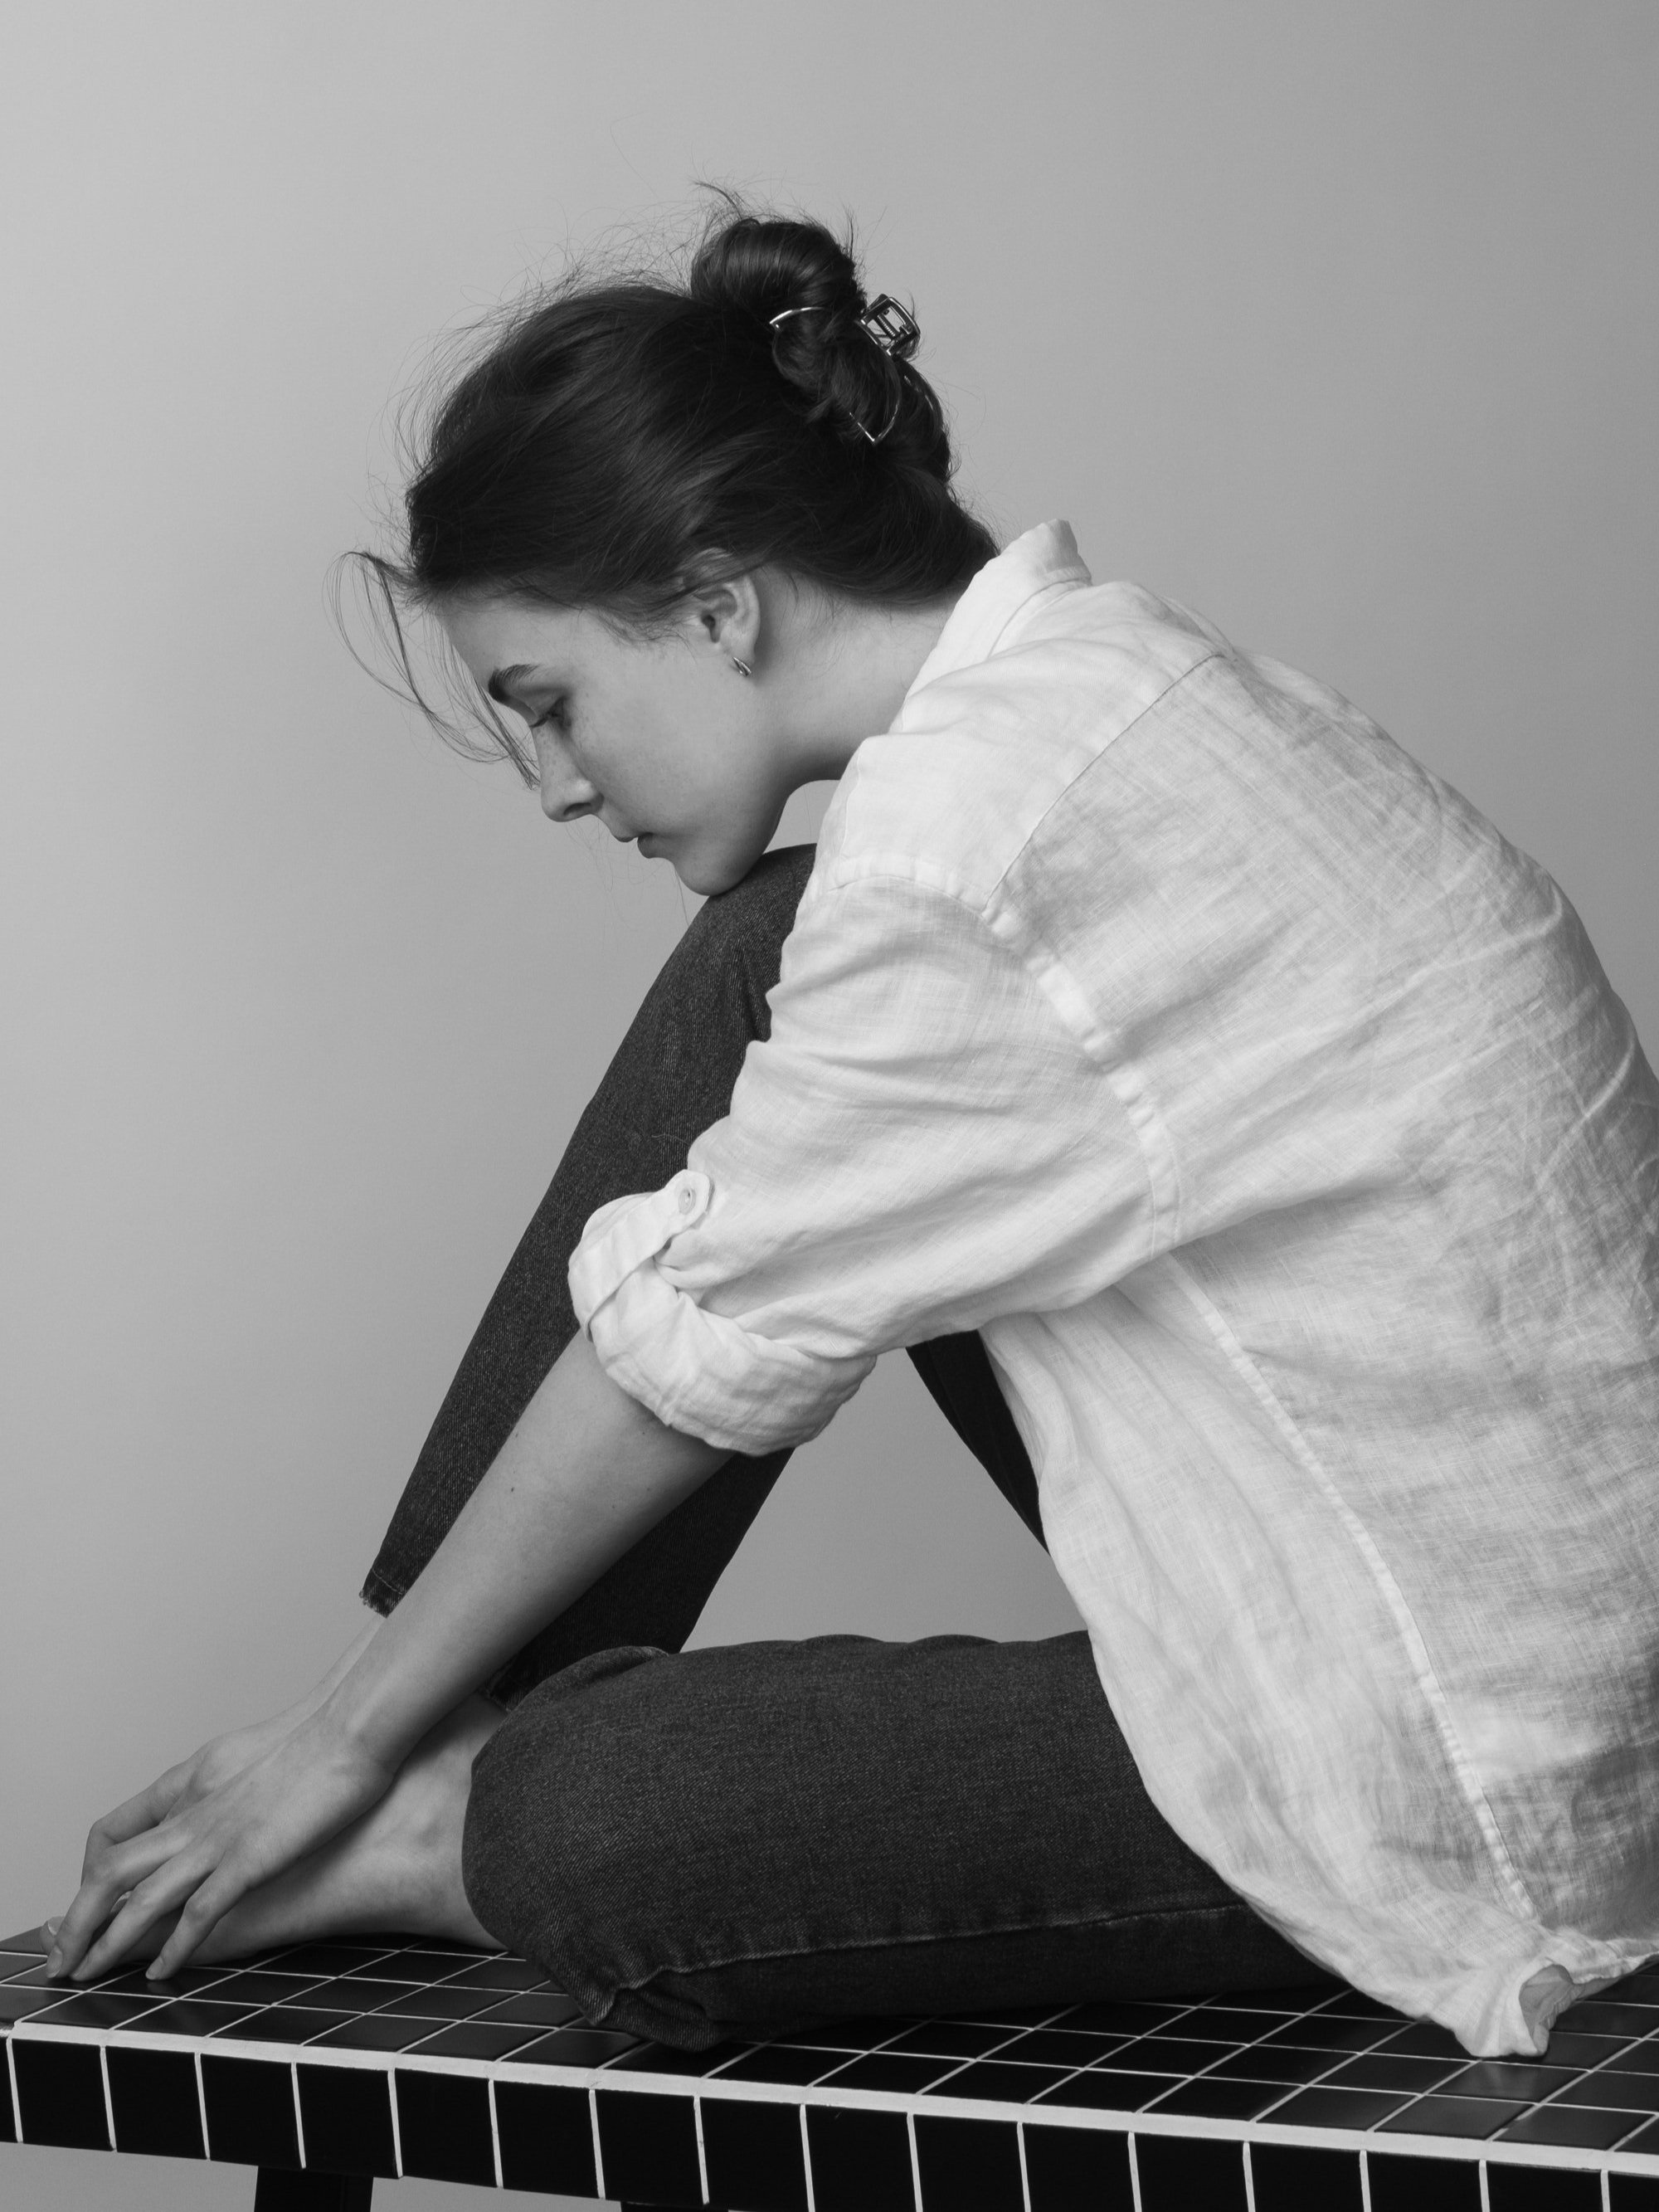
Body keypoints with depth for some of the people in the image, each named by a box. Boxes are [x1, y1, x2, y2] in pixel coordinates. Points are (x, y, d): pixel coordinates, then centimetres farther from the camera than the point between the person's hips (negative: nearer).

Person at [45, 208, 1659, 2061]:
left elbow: (702, 1356, -12)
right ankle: (484, 1725, 11)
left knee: (593, 1851, -20)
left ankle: (445, 1829, 15)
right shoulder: (1097, 671, 7)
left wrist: (341, 1741, 2)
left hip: (1476, 1763, -10)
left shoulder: (966, 837, -22)